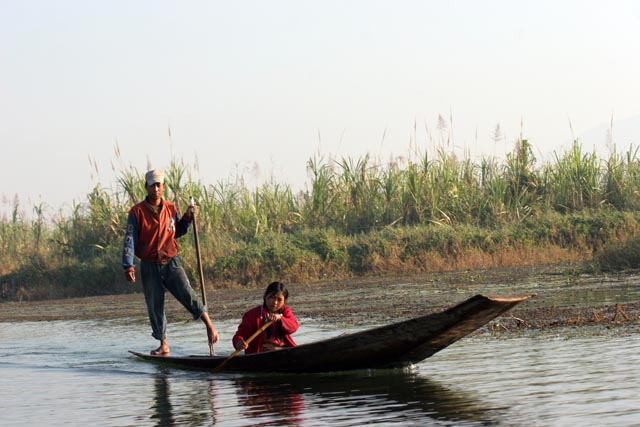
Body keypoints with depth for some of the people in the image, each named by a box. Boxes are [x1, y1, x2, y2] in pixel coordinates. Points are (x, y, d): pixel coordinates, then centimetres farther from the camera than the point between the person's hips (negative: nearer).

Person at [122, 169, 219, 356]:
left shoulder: (171, 209, 5)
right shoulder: (137, 212, -5)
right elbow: (130, 240, -9)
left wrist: (187, 218, 5)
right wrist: (129, 266, -18)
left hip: (171, 263, 1)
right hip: (149, 267, -1)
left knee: (187, 294, -18)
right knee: (155, 307, 4)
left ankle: (209, 326, -15)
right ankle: (163, 345, 15)